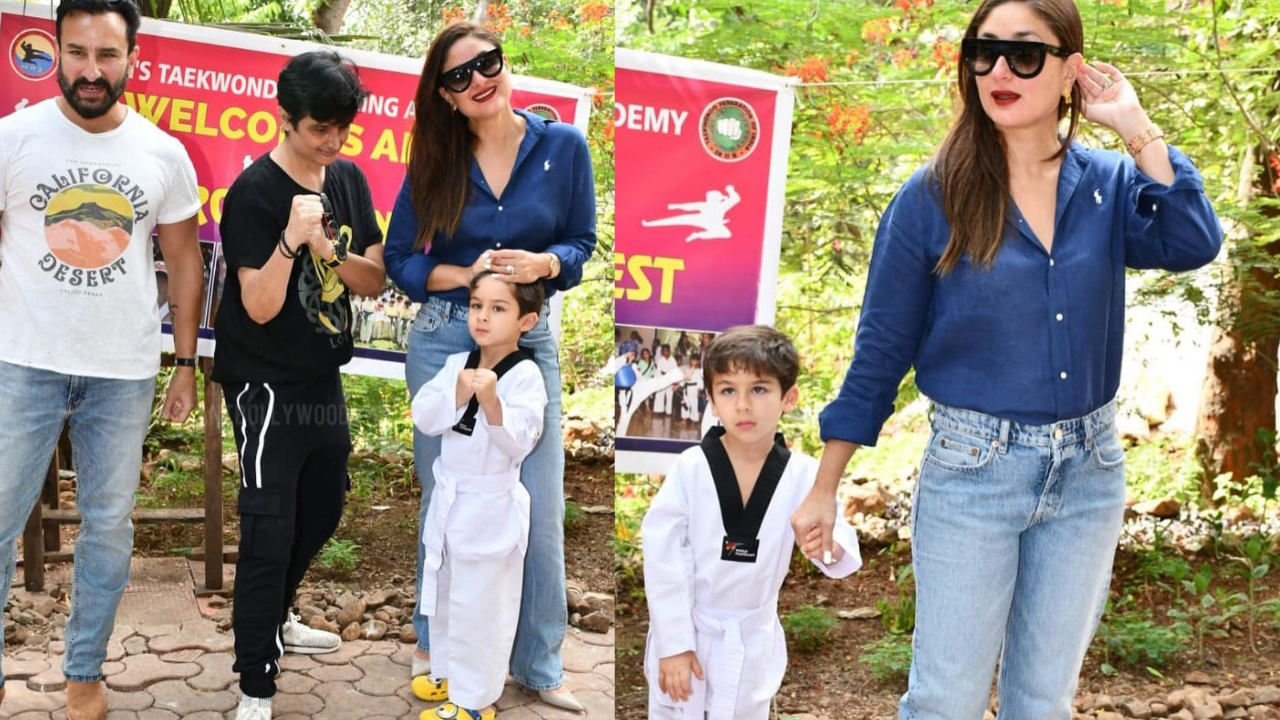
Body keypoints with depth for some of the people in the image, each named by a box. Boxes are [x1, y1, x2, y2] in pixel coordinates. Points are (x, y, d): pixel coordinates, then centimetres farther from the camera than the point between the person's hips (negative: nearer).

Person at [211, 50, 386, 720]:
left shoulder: (349, 180, 2)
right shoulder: (253, 193, -17)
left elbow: (373, 281, -1)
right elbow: (260, 306, -20)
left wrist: (327, 249, -19)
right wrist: (293, 237, -33)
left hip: (324, 378, 7)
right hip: (267, 387, -7)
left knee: (323, 510, 20)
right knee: (270, 528, -5)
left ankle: (273, 619, 43)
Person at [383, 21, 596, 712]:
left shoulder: (564, 146, -2)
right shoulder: (434, 162, -1)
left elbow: (581, 243, 3)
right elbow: (399, 259, 2)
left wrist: (542, 263, -19)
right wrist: (467, 275, -15)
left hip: (528, 341, 0)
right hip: (443, 340, 1)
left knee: (540, 511, 0)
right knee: (442, 500, 12)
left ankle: (540, 666, 17)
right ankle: (436, 640, 32)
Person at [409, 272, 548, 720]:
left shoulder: (526, 376, -16)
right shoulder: (456, 364, 2)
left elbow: (518, 443, -23)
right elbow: (422, 418, -5)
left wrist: (491, 402, -38)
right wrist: (457, 396, -21)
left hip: (491, 508, -7)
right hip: (449, 498, 7)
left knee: (481, 606, 5)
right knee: (443, 594, 22)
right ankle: (448, 672, 43)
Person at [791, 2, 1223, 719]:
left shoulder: (1108, 184, 1)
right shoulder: (933, 197, -8)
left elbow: (1194, 243, -19)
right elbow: (880, 351, -4)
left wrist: (1134, 124, -13)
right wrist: (824, 490, -3)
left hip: (1089, 470, 3)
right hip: (971, 471, -3)